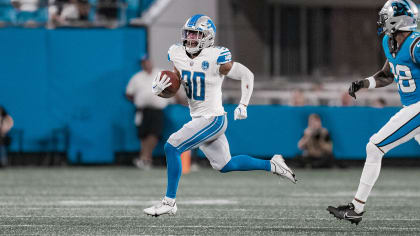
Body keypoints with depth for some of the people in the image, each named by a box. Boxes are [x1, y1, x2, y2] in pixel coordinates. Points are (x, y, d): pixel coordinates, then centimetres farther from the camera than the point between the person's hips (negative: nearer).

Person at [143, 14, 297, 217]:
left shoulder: (215, 59, -19)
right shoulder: (178, 55, 2)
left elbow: (247, 75, -11)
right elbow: (174, 86, 12)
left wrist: (243, 105, -16)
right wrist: (158, 88, -11)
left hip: (212, 119, -8)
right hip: (198, 119, 8)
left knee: (172, 147, -15)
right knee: (225, 165, 17)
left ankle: (169, 202, -8)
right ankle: (271, 165, 32)